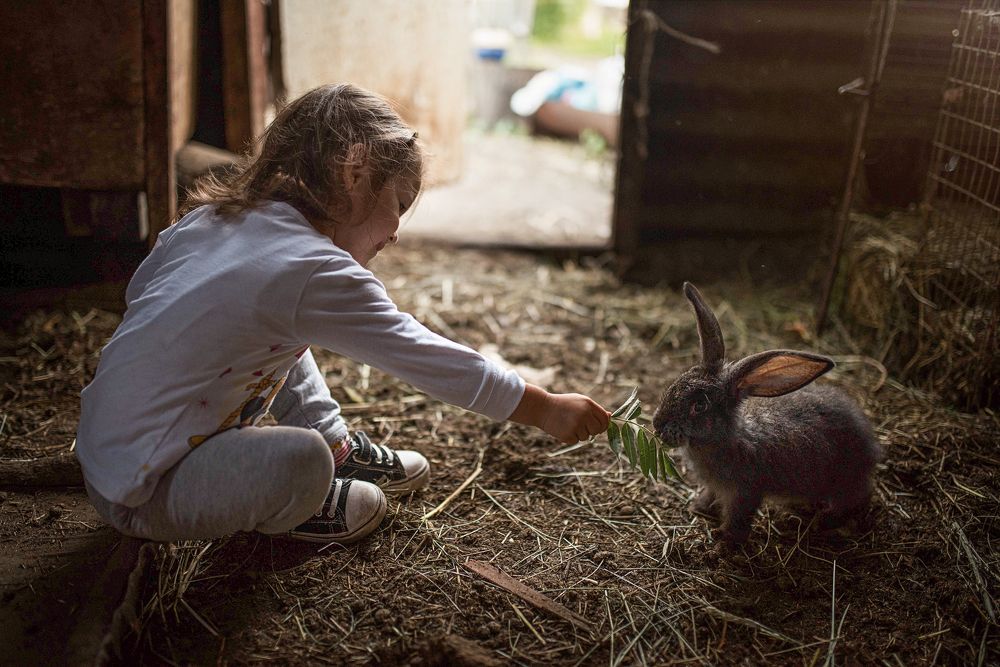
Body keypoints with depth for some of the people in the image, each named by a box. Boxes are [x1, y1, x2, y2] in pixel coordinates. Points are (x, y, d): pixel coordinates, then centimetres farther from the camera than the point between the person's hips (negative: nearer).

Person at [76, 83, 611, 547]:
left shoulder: (207, 217, 1)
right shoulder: (319, 273, -24)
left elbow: (139, 291, 18)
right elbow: (426, 358, -20)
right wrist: (545, 408, -11)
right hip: (143, 497, -9)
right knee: (302, 458, -30)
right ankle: (283, 511, 3)